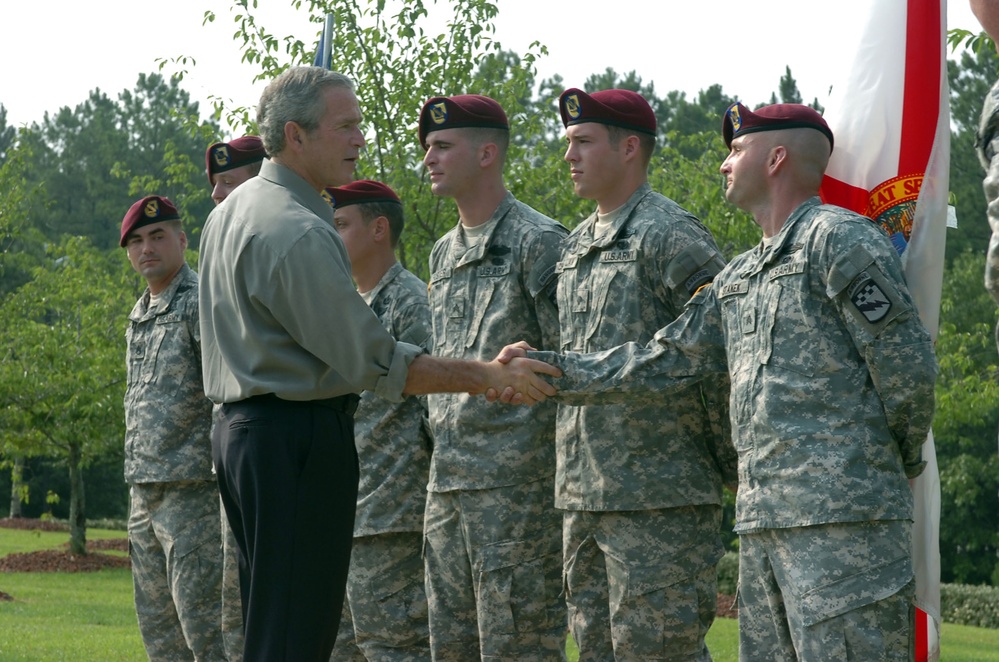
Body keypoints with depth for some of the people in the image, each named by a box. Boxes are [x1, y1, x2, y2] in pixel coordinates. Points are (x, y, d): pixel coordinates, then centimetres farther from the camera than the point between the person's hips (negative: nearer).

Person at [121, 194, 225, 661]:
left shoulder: (202, 302, -9)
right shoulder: (140, 315, 19)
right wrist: (137, 484, 19)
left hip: (192, 486, -9)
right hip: (144, 490, 9)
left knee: (202, 620, -11)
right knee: (156, 622, 12)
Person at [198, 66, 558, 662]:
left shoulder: (231, 211, 14)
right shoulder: (300, 233, -18)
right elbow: (373, 362, -19)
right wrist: (488, 377, -16)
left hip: (240, 427, 10)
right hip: (300, 437, -10)